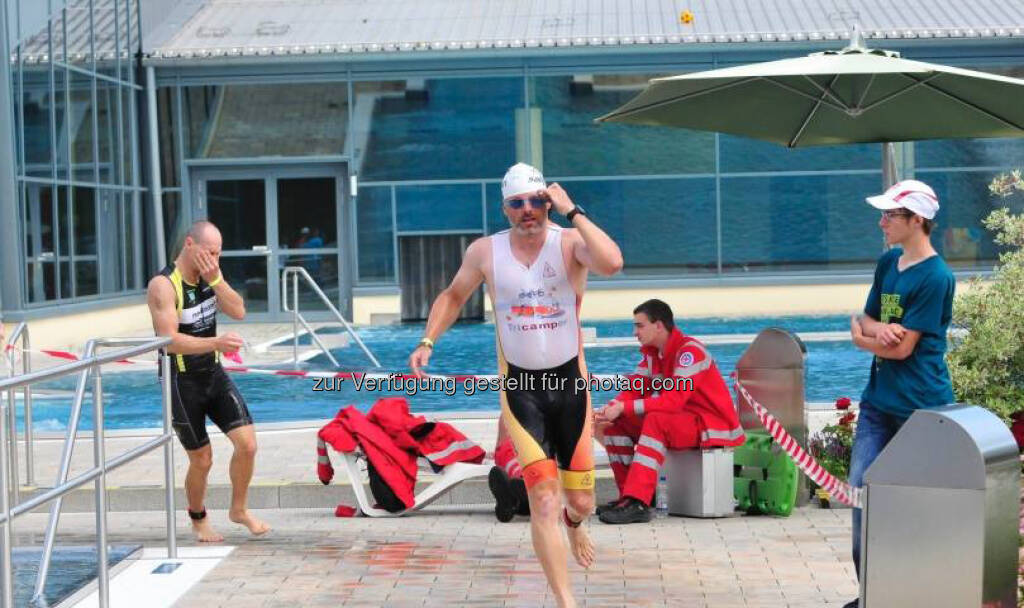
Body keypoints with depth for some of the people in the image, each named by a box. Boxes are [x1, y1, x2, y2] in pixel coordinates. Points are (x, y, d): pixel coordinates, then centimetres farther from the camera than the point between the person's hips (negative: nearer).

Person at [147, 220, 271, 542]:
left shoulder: (209, 275, 3)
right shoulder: (163, 285, -19)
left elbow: (238, 311, -6)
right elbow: (170, 340, -27)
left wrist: (216, 279, -19)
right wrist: (216, 342, -38)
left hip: (213, 374, 6)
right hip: (182, 382, -6)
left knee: (247, 444, -5)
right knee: (202, 460, 4)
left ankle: (239, 509, 17)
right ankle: (199, 521, 30)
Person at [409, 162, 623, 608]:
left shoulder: (571, 244, -11)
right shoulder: (485, 252, -3)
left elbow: (611, 263, -34)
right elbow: (453, 296, 16)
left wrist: (573, 212, -28)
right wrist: (427, 341, 4)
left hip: (569, 380, 0)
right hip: (519, 386, 0)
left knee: (581, 502, 10)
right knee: (543, 499, -12)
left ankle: (573, 524, 49)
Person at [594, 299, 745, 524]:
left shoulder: (690, 351, -19)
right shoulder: (650, 352, 8)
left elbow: (673, 401, -29)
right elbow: (634, 389, 3)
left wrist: (623, 408, -30)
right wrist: (611, 408, -18)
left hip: (713, 425, -9)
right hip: (680, 421, 9)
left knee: (656, 421, -35)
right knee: (616, 423, -4)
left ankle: (638, 504, -39)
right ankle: (628, 495, -1)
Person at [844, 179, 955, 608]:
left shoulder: (935, 277, -15)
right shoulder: (888, 263, 9)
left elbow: (903, 347, -17)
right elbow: (866, 318, 12)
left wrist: (862, 337, -1)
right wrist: (881, 329, -11)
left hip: (919, 407, -8)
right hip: (879, 399, 8)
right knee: (861, 488, 5)